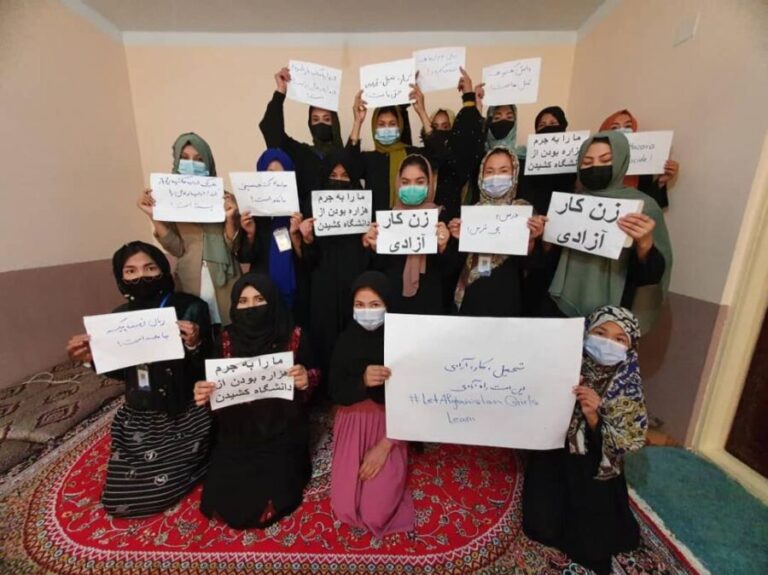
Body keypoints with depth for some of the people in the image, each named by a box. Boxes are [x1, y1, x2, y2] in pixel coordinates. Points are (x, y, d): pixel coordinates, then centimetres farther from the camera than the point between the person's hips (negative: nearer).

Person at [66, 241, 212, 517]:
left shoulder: (190, 308, -16)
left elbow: (208, 367, -13)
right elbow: (121, 372, 11)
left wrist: (194, 345, -33)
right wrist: (93, 358, -8)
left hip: (186, 415, -4)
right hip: (138, 416, 5)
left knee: (160, 490, -5)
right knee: (118, 497, 8)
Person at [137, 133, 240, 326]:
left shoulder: (223, 198, 2)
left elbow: (234, 246, -2)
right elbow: (177, 249, -3)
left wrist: (229, 218, -17)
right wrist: (153, 216, -12)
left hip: (224, 280, 0)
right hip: (190, 280, 1)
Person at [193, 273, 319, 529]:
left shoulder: (294, 337, -12)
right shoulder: (226, 339, -5)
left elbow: (313, 377, -3)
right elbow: (215, 386, 3)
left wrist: (306, 380, -26)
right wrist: (203, 393, -20)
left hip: (281, 433, -2)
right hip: (236, 434, 3)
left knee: (266, 503, -11)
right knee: (221, 502, -2)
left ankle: (288, 471, 22)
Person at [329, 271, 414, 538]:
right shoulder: (347, 339, -8)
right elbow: (336, 393, -8)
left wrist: (384, 446, -14)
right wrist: (362, 382, -30)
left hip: (389, 424, -2)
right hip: (352, 421, 2)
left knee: (377, 513, -6)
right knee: (345, 509, -1)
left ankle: (386, 468, 22)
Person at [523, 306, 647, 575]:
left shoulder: (629, 392, -13)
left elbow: (611, 453, -14)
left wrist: (592, 416, -31)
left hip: (593, 470, 1)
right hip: (553, 456, 0)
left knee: (592, 545, -6)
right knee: (543, 528, -9)